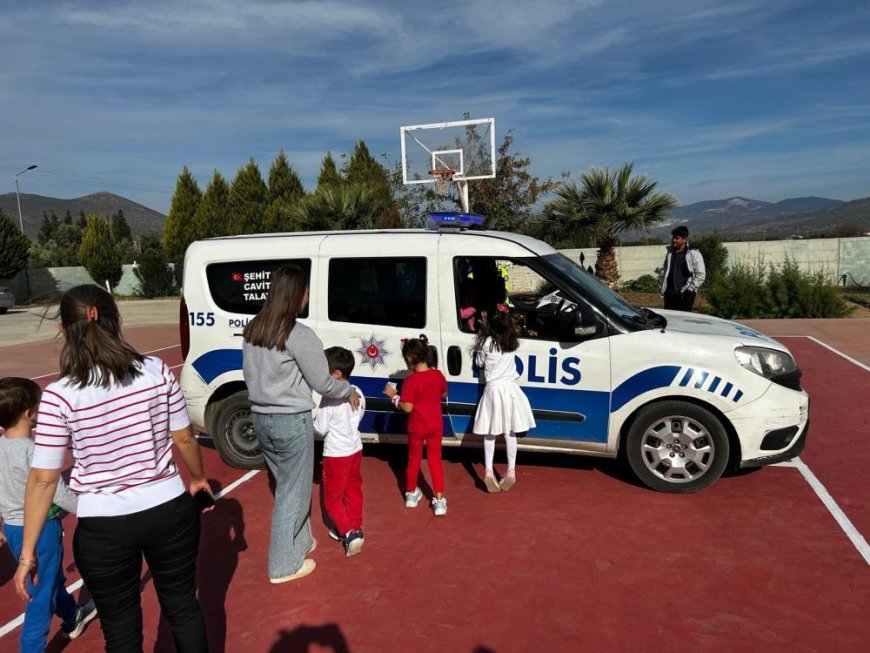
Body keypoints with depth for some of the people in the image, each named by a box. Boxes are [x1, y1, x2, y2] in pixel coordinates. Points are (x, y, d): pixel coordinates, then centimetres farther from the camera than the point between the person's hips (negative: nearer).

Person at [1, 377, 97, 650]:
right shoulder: (34, 451, -26)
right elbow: (60, 495, -23)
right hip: (39, 529, -9)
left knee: (53, 579, 28)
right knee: (41, 595, 5)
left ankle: (72, 618, 49)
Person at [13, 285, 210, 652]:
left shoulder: (59, 396, -14)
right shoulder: (157, 371, -8)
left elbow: (43, 479, -10)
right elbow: (184, 438, 1)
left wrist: (28, 552, 0)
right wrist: (197, 478, 19)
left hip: (104, 528, -1)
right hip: (170, 510, 2)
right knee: (183, 606, 23)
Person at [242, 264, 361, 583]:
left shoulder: (252, 330, 3)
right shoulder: (299, 335, -20)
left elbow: (249, 374, 13)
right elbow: (323, 384, -13)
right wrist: (350, 391, 4)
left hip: (261, 418, 8)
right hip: (291, 421, -8)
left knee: (286, 485, 23)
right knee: (293, 492, 7)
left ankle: (300, 542, 39)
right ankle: (283, 566, 19)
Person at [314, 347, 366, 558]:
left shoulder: (329, 398, -24)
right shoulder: (357, 393, -1)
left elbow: (320, 428, -18)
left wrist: (310, 422, 0)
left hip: (336, 454, -7)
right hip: (355, 449, 7)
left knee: (332, 498, 6)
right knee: (353, 491, 19)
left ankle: (349, 533, -5)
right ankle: (354, 528, 29)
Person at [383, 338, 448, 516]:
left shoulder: (410, 381, -21)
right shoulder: (437, 375, -7)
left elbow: (407, 408, -21)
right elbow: (444, 394, 10)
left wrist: (394, 396, -10)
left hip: (416, 428, -3)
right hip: (435, 426, 3)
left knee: (414, 459, 17)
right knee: (435, 460, 12)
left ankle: (411, 493, 35)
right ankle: (439, 500, 7)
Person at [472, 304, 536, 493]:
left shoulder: (486, 342, -11)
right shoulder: (512, 341, 1)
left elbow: (479, 363, 3)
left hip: (493, 389, -3)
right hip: (509, 387, 3)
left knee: (490, 433, 5)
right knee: (510, 432, 10)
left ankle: (489, 472, -1)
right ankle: (511, 471, 12)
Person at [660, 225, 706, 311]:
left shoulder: (694, 254, -3)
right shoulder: (670, 253, 13)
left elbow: (701, 275, -4)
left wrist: (690, 288, -9)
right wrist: (663, 289, 12)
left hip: (685, 295, -5)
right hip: (670, 294, 5)